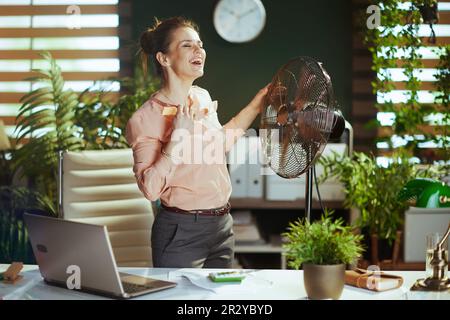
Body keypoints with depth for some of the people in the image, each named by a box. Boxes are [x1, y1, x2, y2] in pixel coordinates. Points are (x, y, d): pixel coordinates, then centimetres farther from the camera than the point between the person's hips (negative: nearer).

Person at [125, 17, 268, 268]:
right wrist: (177, 138, -27)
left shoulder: (203, 98, 5)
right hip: (181, 233, -7)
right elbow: (150, 189, -22)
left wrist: (256, 106, 23)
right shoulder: (145, 118, -16)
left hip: (223, 226, 7)